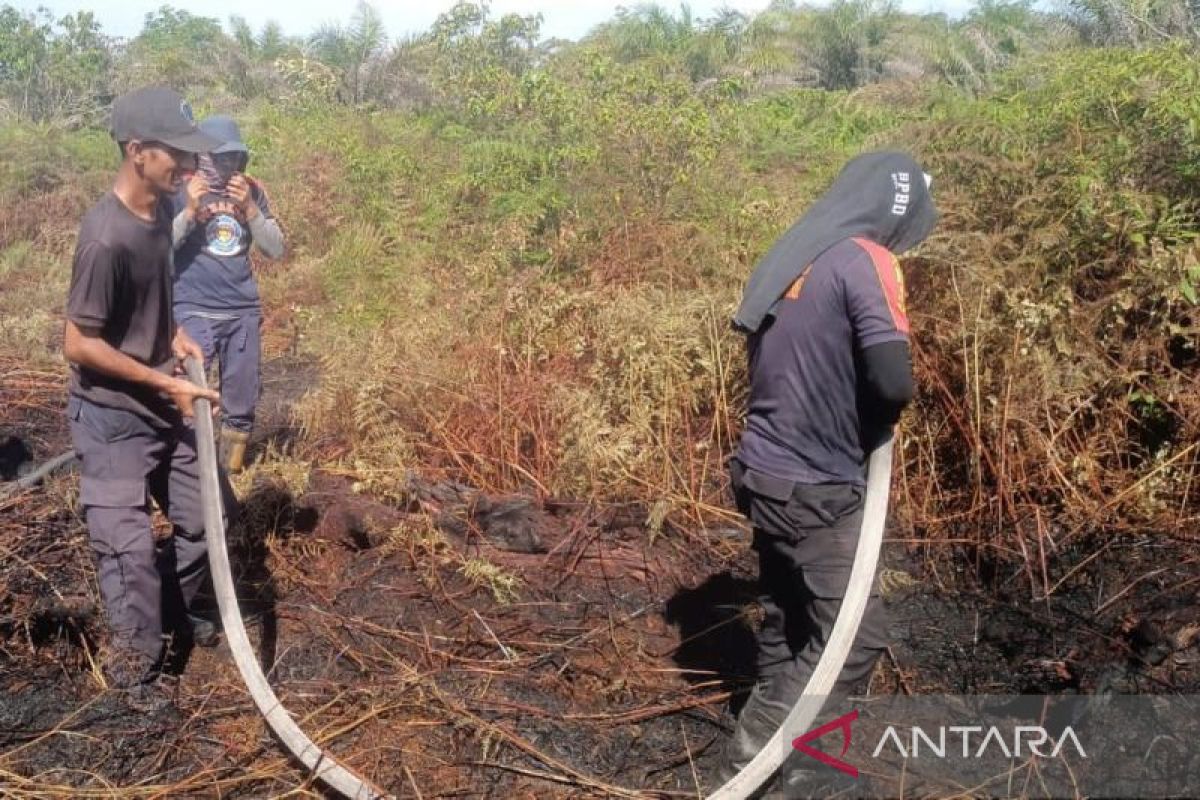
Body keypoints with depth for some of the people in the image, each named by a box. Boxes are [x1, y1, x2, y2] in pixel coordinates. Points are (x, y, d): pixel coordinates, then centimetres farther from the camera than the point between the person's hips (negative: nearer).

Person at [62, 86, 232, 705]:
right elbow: (79, 345, -22)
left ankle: (171, 616, 39)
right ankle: (136, 667, 16)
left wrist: (174, 333, 1)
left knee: (204, 516, 16)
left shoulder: (160, 210, 0)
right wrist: (166, 383, -19)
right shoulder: (107, 237, -26)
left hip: (161, 405, 8)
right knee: (130, 545, -3)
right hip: (111, 415, -8)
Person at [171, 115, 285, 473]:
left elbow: (276, 249, 2)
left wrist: (250, 208, -12)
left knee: (241, 405, 10)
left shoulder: (252, 191, 6)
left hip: (243, 313, 4)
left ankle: (232, 471, 27)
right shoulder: (179, 191, -5)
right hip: (193, 313, -4)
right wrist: (190, 211, -20)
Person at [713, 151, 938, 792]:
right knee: (855, 635, 0)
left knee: (787, 621, 20)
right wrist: (870, 432, -3)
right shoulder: (865, 260, -14)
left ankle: (768, 750, 33)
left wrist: (846, 425, 10)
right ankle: (747, 762, 3)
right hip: (814, 487, -9)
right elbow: (892, 381, -23)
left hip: (766, 471, 9)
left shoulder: (788, 258, 11)